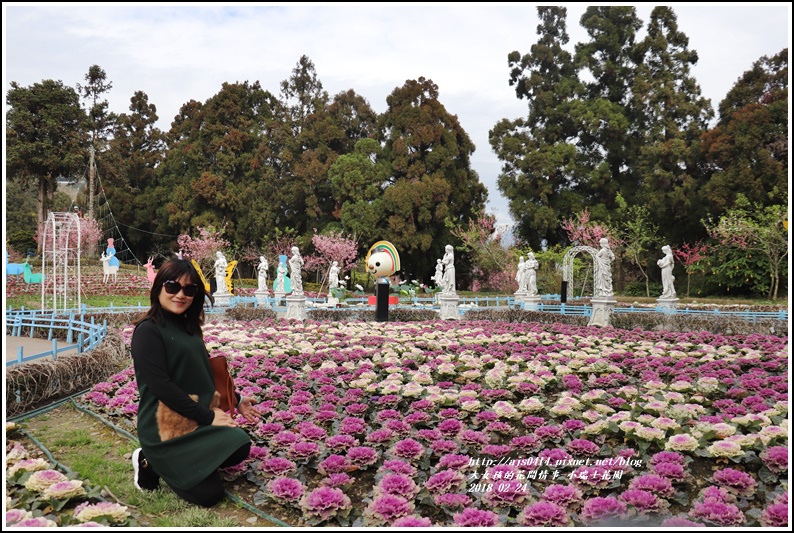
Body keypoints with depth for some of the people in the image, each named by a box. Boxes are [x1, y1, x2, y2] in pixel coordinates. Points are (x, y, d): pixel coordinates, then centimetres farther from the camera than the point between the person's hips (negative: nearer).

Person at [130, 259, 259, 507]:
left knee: (239, 447, -9)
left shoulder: (188, 327, 9)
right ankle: (151, 463, 11)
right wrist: (207, 417, -19)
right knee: (209, 493, -9)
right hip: (164, 427, -8)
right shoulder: (148, 330, -15)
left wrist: (235, 399, 16)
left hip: (196, 419, 8)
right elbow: (161, 386, -21)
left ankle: (180, 463, 11)